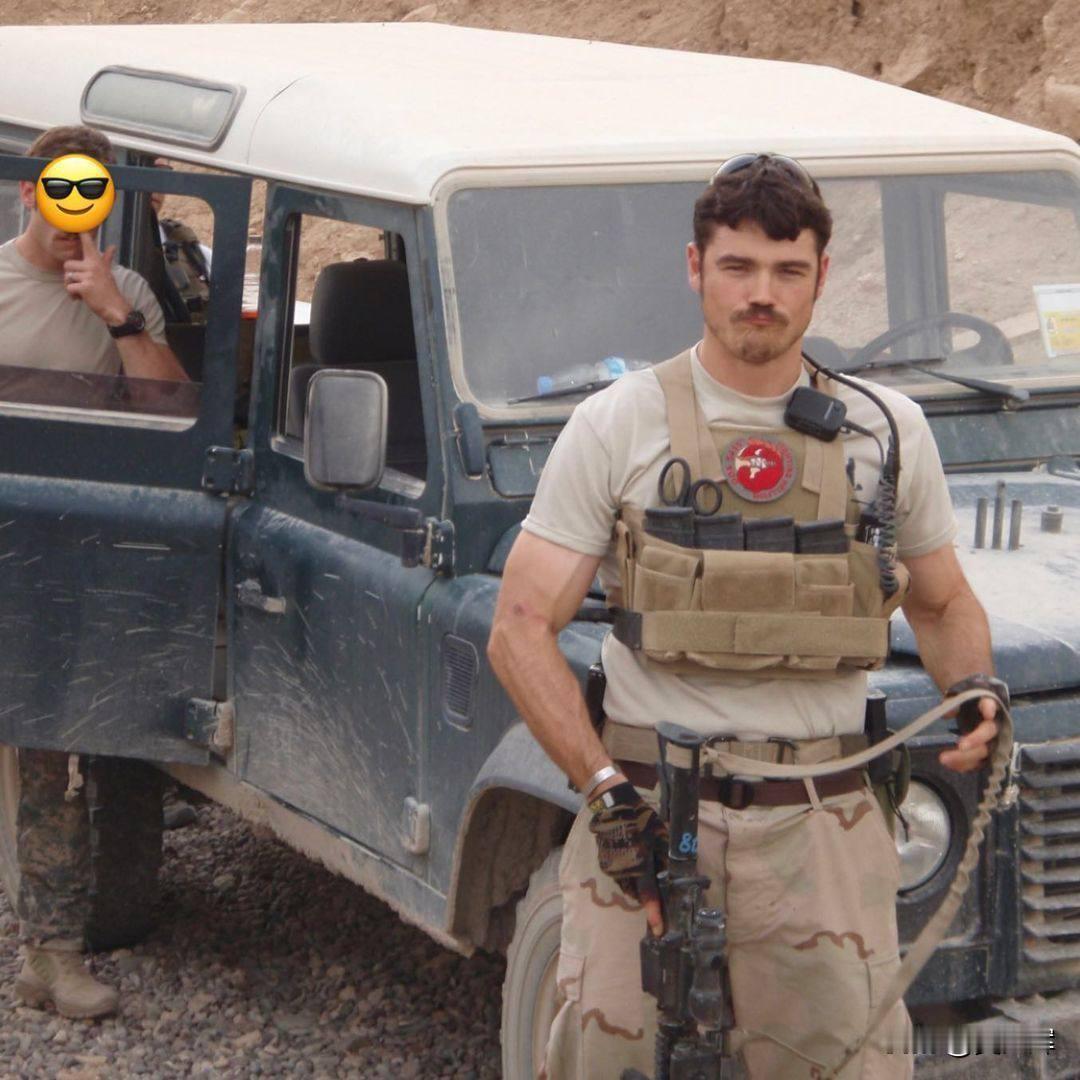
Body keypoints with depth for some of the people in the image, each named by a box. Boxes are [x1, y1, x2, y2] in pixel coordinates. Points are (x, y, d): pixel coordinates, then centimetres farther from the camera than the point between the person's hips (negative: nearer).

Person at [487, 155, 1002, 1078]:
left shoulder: (886, 432, 8)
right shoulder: (617, 426, 0)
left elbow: (942, 605, 21)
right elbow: (522, 630, -3)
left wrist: (976, 694, -2)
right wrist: (607, 792, -14)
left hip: (820, 829, 1)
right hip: (645, 814, -1)